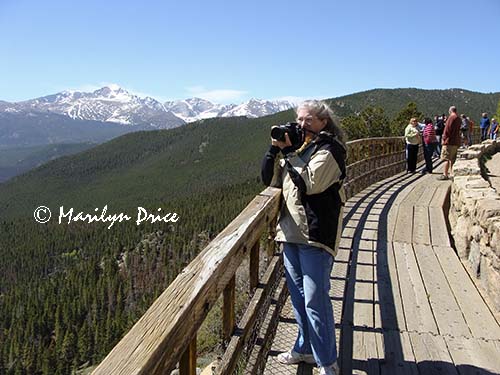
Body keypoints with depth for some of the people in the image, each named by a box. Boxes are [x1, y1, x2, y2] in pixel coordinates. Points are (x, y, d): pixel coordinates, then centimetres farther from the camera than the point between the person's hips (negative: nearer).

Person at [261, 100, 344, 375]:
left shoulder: (329, 149, -7)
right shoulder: (297, 146, 16)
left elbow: (309, 183, -20)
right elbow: (270, 179, 11)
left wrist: (289, 151, -14)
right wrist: (274, 148, -1)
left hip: (316, 235, -8)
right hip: (291, 233, 8)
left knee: (315, 300, -4)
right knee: (298, 297, 17)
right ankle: (305, 349, 34)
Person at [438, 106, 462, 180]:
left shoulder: (452, 117, -11)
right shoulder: (459, 119, 16)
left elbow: (447, 128, -15)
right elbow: (457, 130, 19)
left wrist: (444, 138, -10)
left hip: (449, 141, -9)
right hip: (456, 142, 9)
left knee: (446, 158, -7)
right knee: (452, 159, 13)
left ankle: (445, 175, -8)